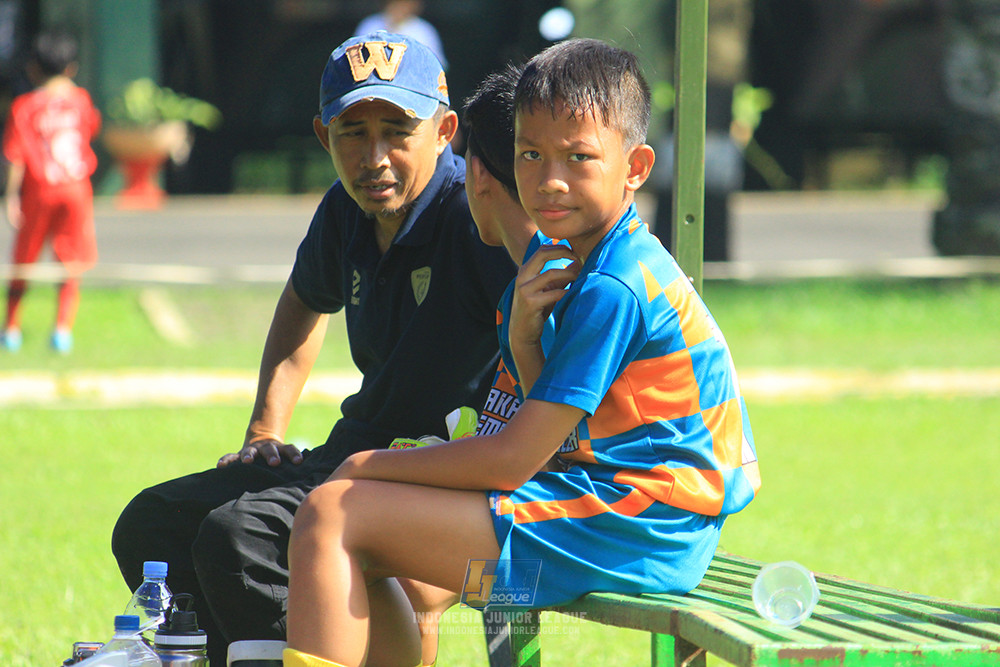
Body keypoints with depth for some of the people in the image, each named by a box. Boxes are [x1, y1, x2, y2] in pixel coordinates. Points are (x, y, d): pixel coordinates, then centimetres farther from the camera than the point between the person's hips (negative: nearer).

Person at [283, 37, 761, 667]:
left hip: (621, 533, -11)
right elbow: (551, 431, 13)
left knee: (331, 517, -12)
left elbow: (514, 459, -18)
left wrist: (374, 468, -4)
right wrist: (524, 341, -6)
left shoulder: (613, 288, -18)